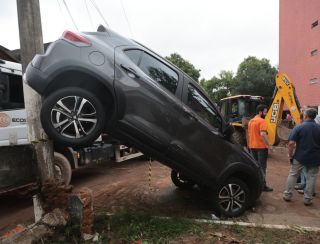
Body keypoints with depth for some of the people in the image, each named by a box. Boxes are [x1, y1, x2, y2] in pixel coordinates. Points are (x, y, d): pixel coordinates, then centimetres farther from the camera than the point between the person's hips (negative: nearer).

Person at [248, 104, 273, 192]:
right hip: (261, 147, -7)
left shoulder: (251, 121, 12)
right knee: (262, 167, 0)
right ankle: (263, 185, 6)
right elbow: (263, 134, -26)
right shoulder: (262, 121, -14)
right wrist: (268, 144, -16)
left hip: (252, 146, 8)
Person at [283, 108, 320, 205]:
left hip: (300, 157, -2)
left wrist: (290, 155, -5)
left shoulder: (299, 127, -11)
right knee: (311, 177, 13)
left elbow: (291, 143, -16)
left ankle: (287, 195, 19)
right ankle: (307, 199, 18)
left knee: (292, 175, 12)